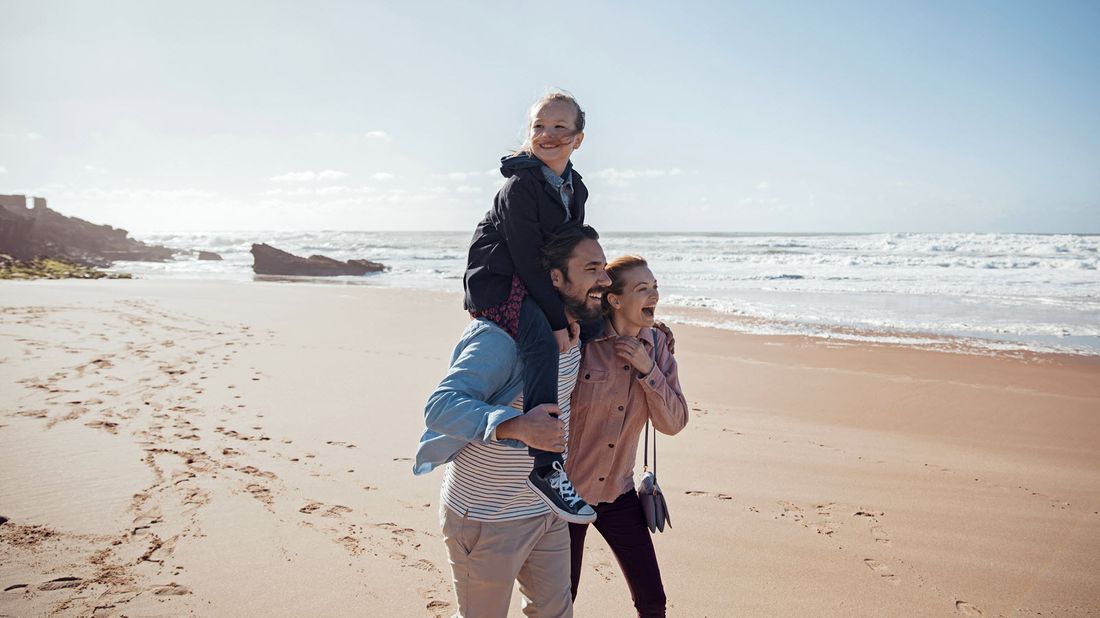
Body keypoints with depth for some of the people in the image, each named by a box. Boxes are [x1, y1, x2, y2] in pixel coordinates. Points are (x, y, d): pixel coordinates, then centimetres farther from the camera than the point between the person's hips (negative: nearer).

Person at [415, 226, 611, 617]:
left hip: (546, 512, 7)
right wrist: (517, 426, -49)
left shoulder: (574, 333, 0)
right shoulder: (502, 339, -27)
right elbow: (440, 407, -37)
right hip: (487, 521, -7)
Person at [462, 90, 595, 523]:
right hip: (497, 283, -10)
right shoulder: (519, 186, -17)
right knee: (543, 341, -33)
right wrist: (556, 319, -22)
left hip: (538, 285, 10)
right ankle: (544, 466, -36)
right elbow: (528, 260, -22)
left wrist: (571, 307, 1)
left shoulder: (575, 187, 8)